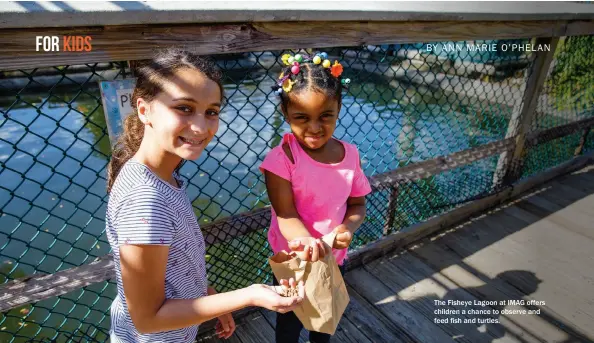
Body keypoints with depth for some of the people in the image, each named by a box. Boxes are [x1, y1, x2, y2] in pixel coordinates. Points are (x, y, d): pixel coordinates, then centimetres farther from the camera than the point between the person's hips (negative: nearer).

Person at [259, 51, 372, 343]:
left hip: (333, 256, 4)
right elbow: (286, 214, -26)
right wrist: (306, 240, -46)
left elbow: (357, 203, -4)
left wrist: (349, 227, -25)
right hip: (294, 259, -4)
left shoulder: (350, 154, -11)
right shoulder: (281, 159, -25)